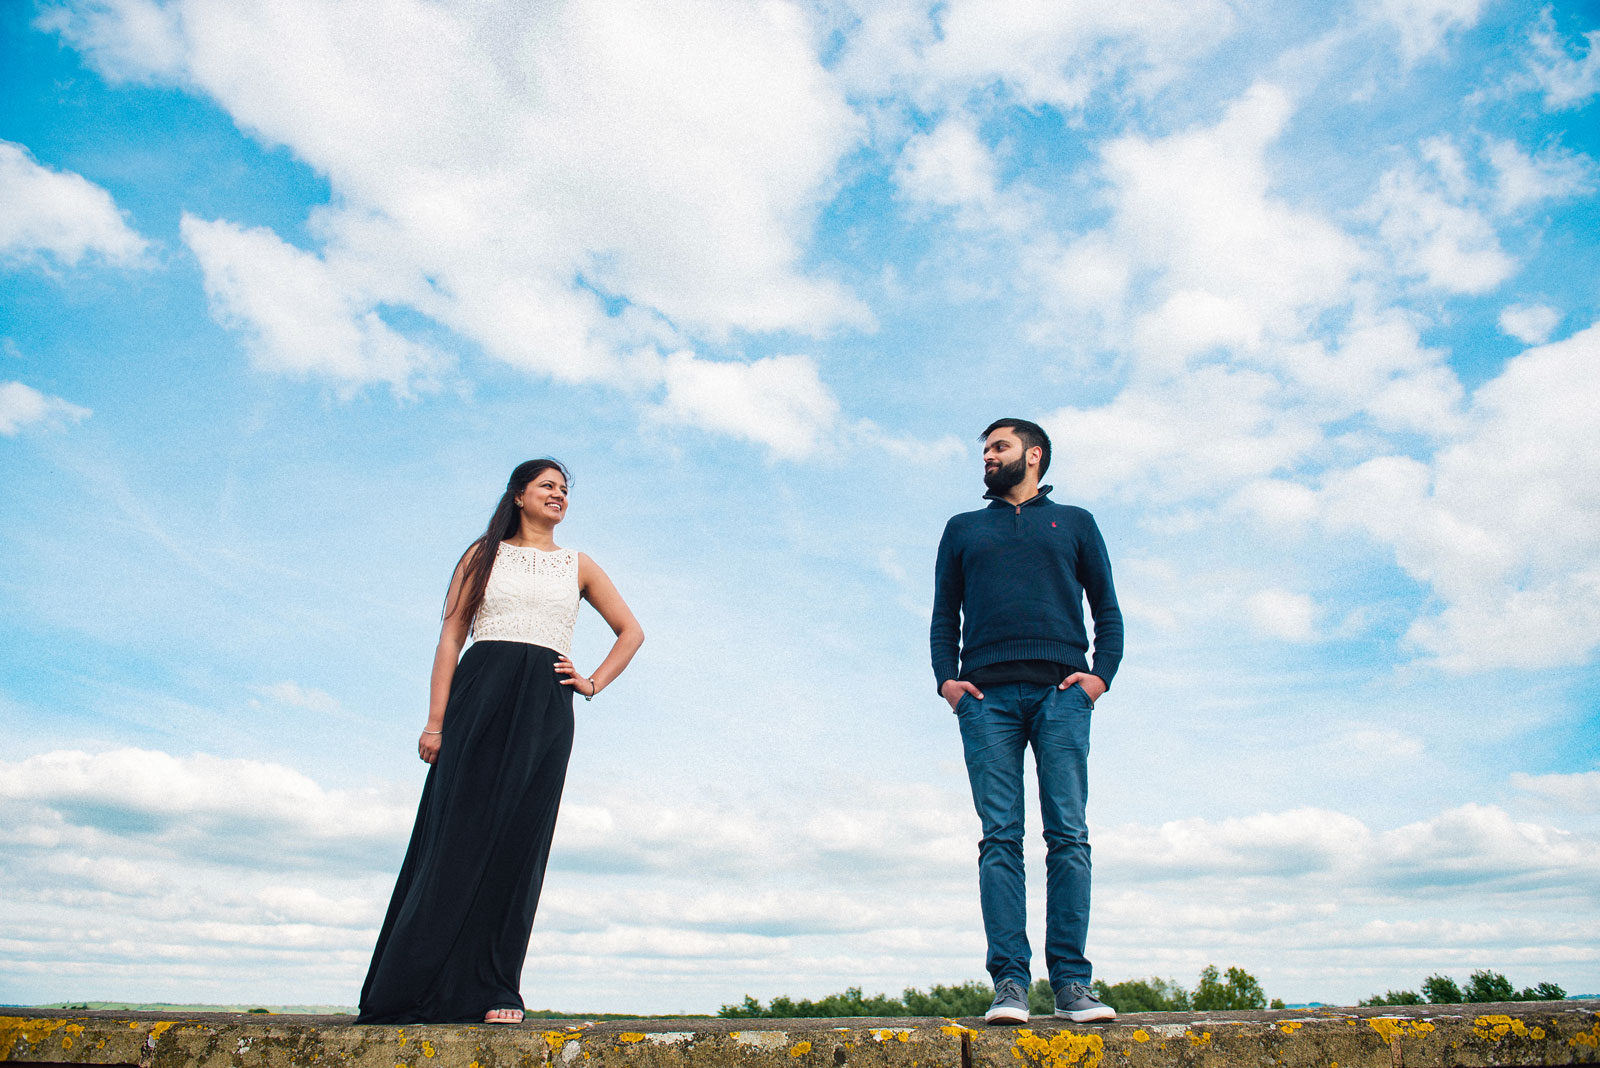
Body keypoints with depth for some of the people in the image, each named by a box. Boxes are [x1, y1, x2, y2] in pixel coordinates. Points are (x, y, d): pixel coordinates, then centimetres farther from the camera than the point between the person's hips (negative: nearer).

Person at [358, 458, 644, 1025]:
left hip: (543, 707, 2)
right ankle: (415, 983, 4)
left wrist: (592, 683, 8)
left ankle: (494, 990, 1)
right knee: (461, 833, -5)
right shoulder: (483, 555, 12)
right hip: (479, 696, -1)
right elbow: (451, 635, 5)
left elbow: (630, 631, 22)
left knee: (518, 838, -3)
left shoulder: (578, 566, 18)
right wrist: (436, 720, -5)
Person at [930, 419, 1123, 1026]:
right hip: (986, 695, 1)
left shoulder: (1075, 523, 22)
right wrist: (945, 678, 2)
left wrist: (1100, 674, -2)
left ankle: (1071, 982, -4)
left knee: (1069, 835, -7)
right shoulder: (963, 529, 25)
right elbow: (944, 615, 19)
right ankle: (1009, 982, -6)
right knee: (1000, 838, -6)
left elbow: (1107, 610, 16)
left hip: (1060, 691, 0)